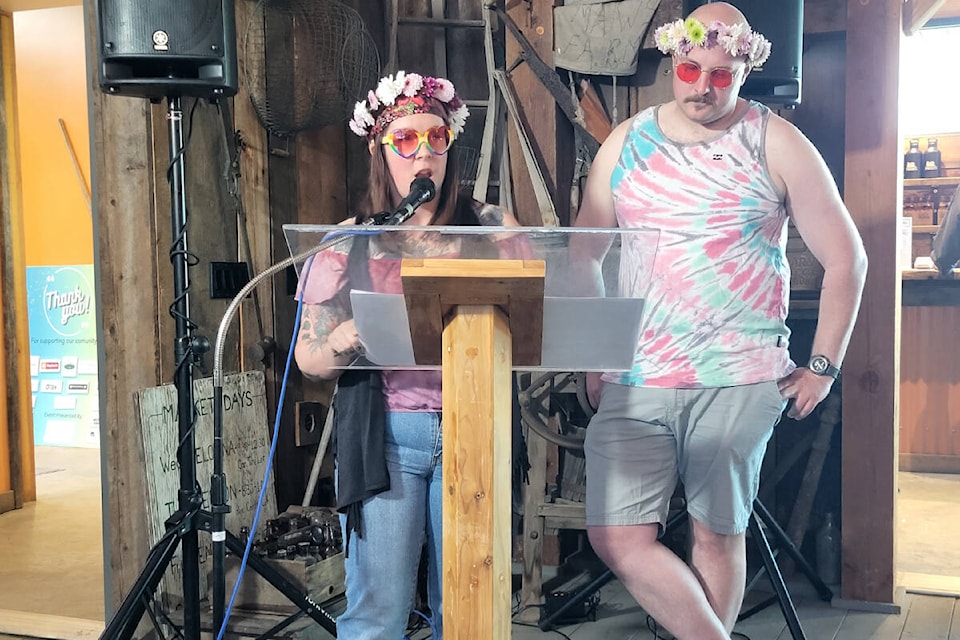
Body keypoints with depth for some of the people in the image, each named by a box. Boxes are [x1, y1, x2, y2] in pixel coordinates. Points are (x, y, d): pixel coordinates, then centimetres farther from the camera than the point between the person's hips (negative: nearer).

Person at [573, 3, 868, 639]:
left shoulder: (776, 144, -1)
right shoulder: (626, 143, 7)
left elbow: (846, 258, 3)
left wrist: (824, 366, 0)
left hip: (740, 380, -2)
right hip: (635, 379, 3)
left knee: (718, 535, 6)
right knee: (617, 537, -5)